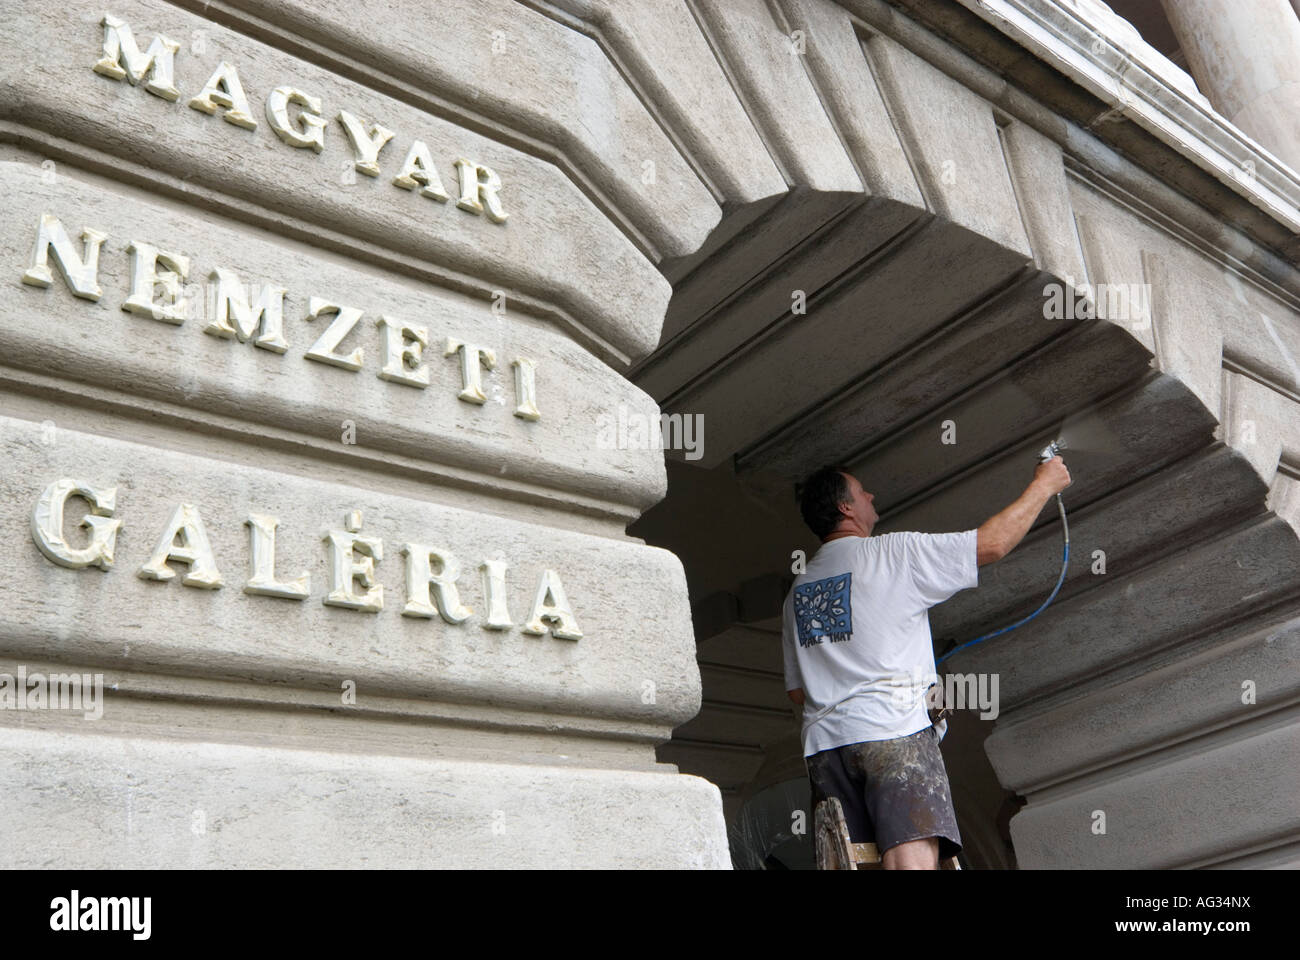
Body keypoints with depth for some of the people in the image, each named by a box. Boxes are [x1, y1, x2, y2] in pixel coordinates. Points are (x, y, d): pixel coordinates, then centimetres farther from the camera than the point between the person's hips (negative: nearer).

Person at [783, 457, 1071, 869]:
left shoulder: (796, 592, 21)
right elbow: (992, 542, 4)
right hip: (893, 732, -6)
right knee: (914, 859, -16)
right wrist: (1044, 484, 17)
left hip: (823, 742, 6)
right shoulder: (892, 552, 3)